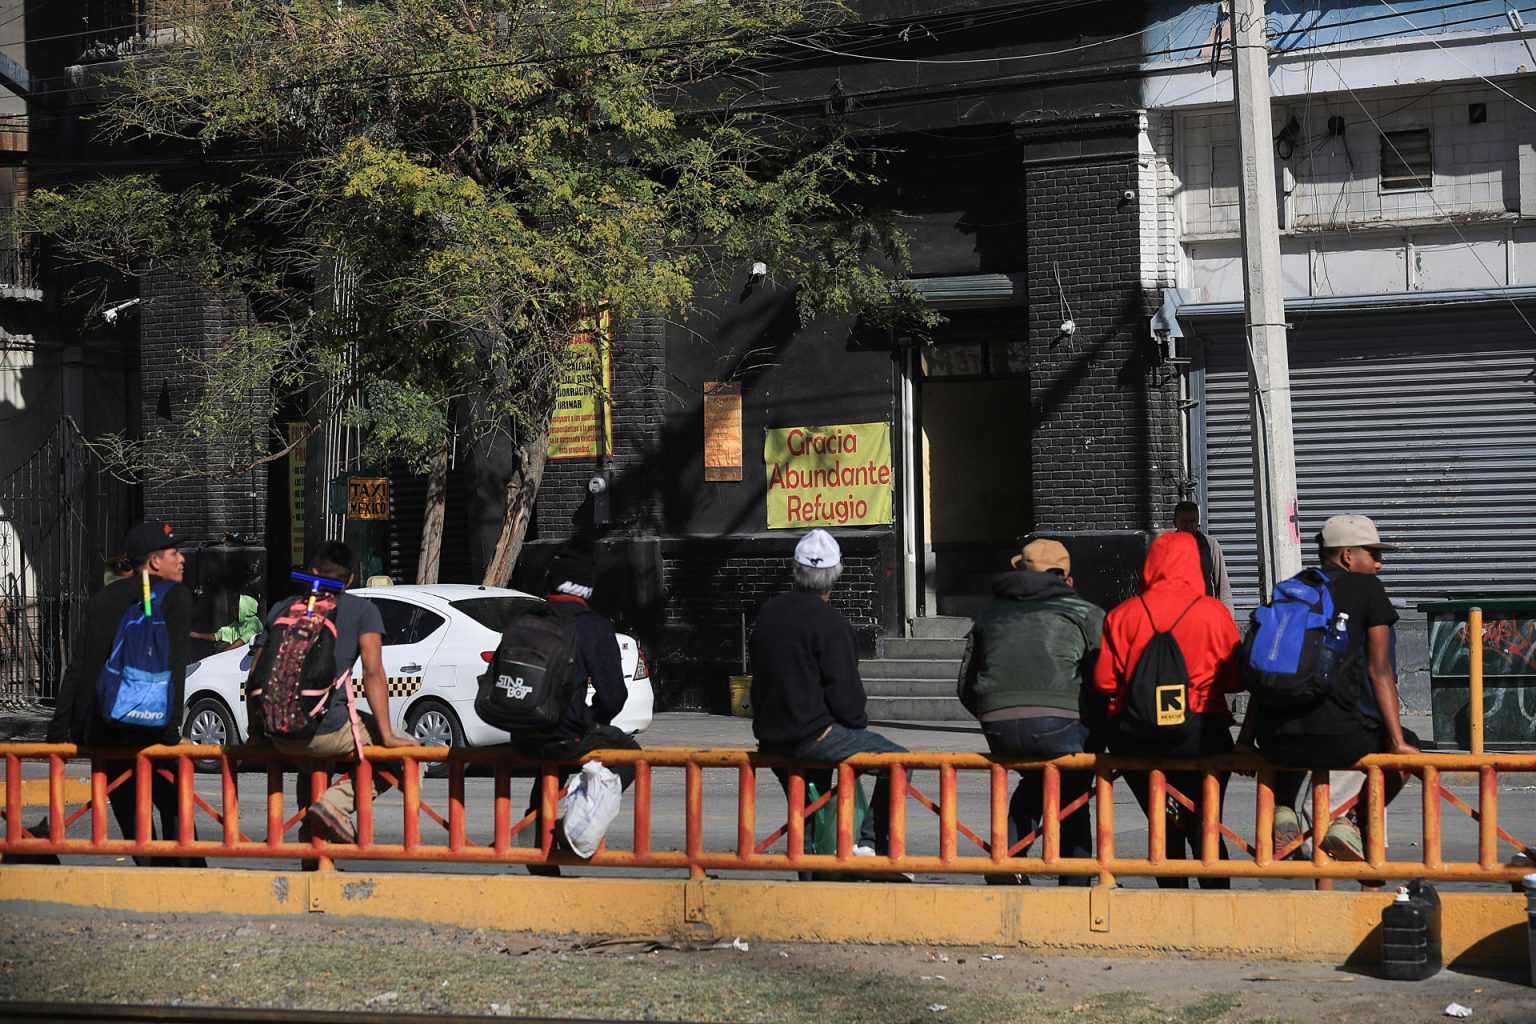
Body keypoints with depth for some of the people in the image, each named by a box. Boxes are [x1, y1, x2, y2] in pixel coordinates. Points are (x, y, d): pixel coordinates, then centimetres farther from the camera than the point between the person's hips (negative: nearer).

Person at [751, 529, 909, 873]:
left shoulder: (767, 613, 7)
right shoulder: (829, 622, -16)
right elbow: (844, 692, -17)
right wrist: (859, 723, 3)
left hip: (770, 737, 8)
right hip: (812, 736, -8)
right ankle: (870, 844, 1)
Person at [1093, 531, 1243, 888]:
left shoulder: (1122, 614, -2)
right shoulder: (1213, 611, -4)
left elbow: (1103, 680, -3)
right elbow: (1236, 679, 0)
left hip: (1135, 738, 1)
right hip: (1200, 734, -1)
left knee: (1164, 828, 15)